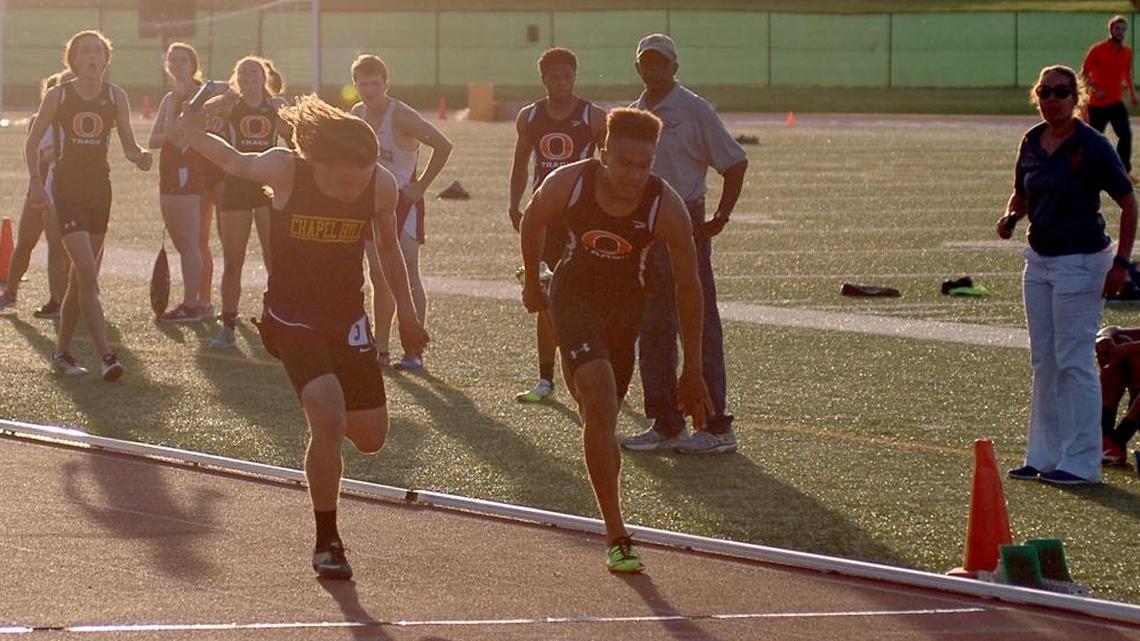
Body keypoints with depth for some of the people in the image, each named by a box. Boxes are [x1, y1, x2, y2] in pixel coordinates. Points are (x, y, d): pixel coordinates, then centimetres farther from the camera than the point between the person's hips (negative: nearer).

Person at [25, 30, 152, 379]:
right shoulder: (57, 95, -2)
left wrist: (140, 156, -19)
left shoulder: (115, 96, 4)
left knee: (81, 277, 9)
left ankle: (61, 352, 21)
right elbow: (32, 142, 6)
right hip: (67, 189, -4)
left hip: (99, 189, 4)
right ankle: (107, 355, -20)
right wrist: (35, 180, -6)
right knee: (87, 274, -15)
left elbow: (129, 146, 4)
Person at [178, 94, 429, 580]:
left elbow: (388, 246, 8)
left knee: (370, 438, 5)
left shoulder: (382, 186, -12)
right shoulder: (284, 170, -19)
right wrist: (195, 136, -13)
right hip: (293, 315, -4)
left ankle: (323, 407, 42)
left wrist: (406, 312, 11)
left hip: (347, 317, 4)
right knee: (329, 422, -22)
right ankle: (327, 543, -6)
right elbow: (235, 162, 3)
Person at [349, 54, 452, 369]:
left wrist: (421, 185, -17)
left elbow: (443, 145, -22)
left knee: (407, 275, -11)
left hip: (402, 199, -7)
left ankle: (415, 349, -10)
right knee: (379, 276, 9)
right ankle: (380, 346, 16)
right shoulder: (356, 115, 4)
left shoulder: (402, 116, -18)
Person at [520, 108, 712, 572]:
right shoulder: (568, 184, -23)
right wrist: (532, 284, 15)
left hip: (627, 305, 2)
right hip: (574, 297, -2)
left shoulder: (666, 208, -22)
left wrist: (693, 371, -10)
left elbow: (688, 287, -13)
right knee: (601, 407, -19)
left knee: (600, 412, 10)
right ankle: (616, 538, -18)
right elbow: (532, 223, 1)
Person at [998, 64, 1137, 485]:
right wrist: (1011, 217, -3)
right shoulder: (1031, 143, 5)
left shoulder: (1092, 146, -13)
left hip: (1080, 261, -7)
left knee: (1074, 360, -6)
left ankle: (1081, 462, 0)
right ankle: (1044, 455, 20)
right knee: (1043, 360, 12)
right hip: (1039, 259, 7)